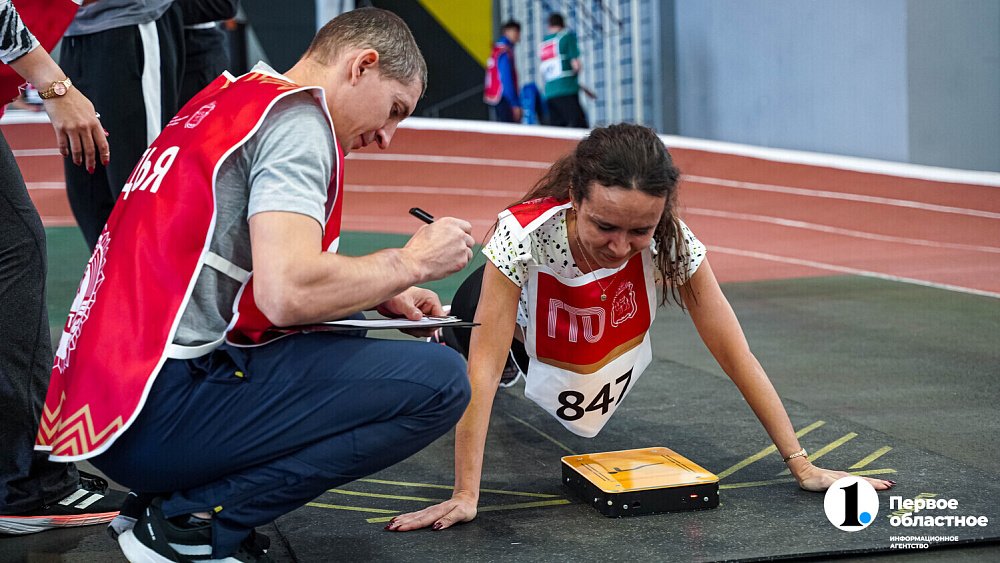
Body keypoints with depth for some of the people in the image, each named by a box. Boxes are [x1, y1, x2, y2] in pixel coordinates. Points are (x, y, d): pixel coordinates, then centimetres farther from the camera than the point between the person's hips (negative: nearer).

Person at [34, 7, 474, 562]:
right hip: (157, 416, -10)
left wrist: (380, 295, 20)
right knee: (439, 381, -11)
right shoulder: (297, 116, -7)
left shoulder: (229, 98, 21)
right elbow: (287, 294, -20)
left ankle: (184, 503, 10)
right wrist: (412, 262, -4)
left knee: (351, 348, 25)